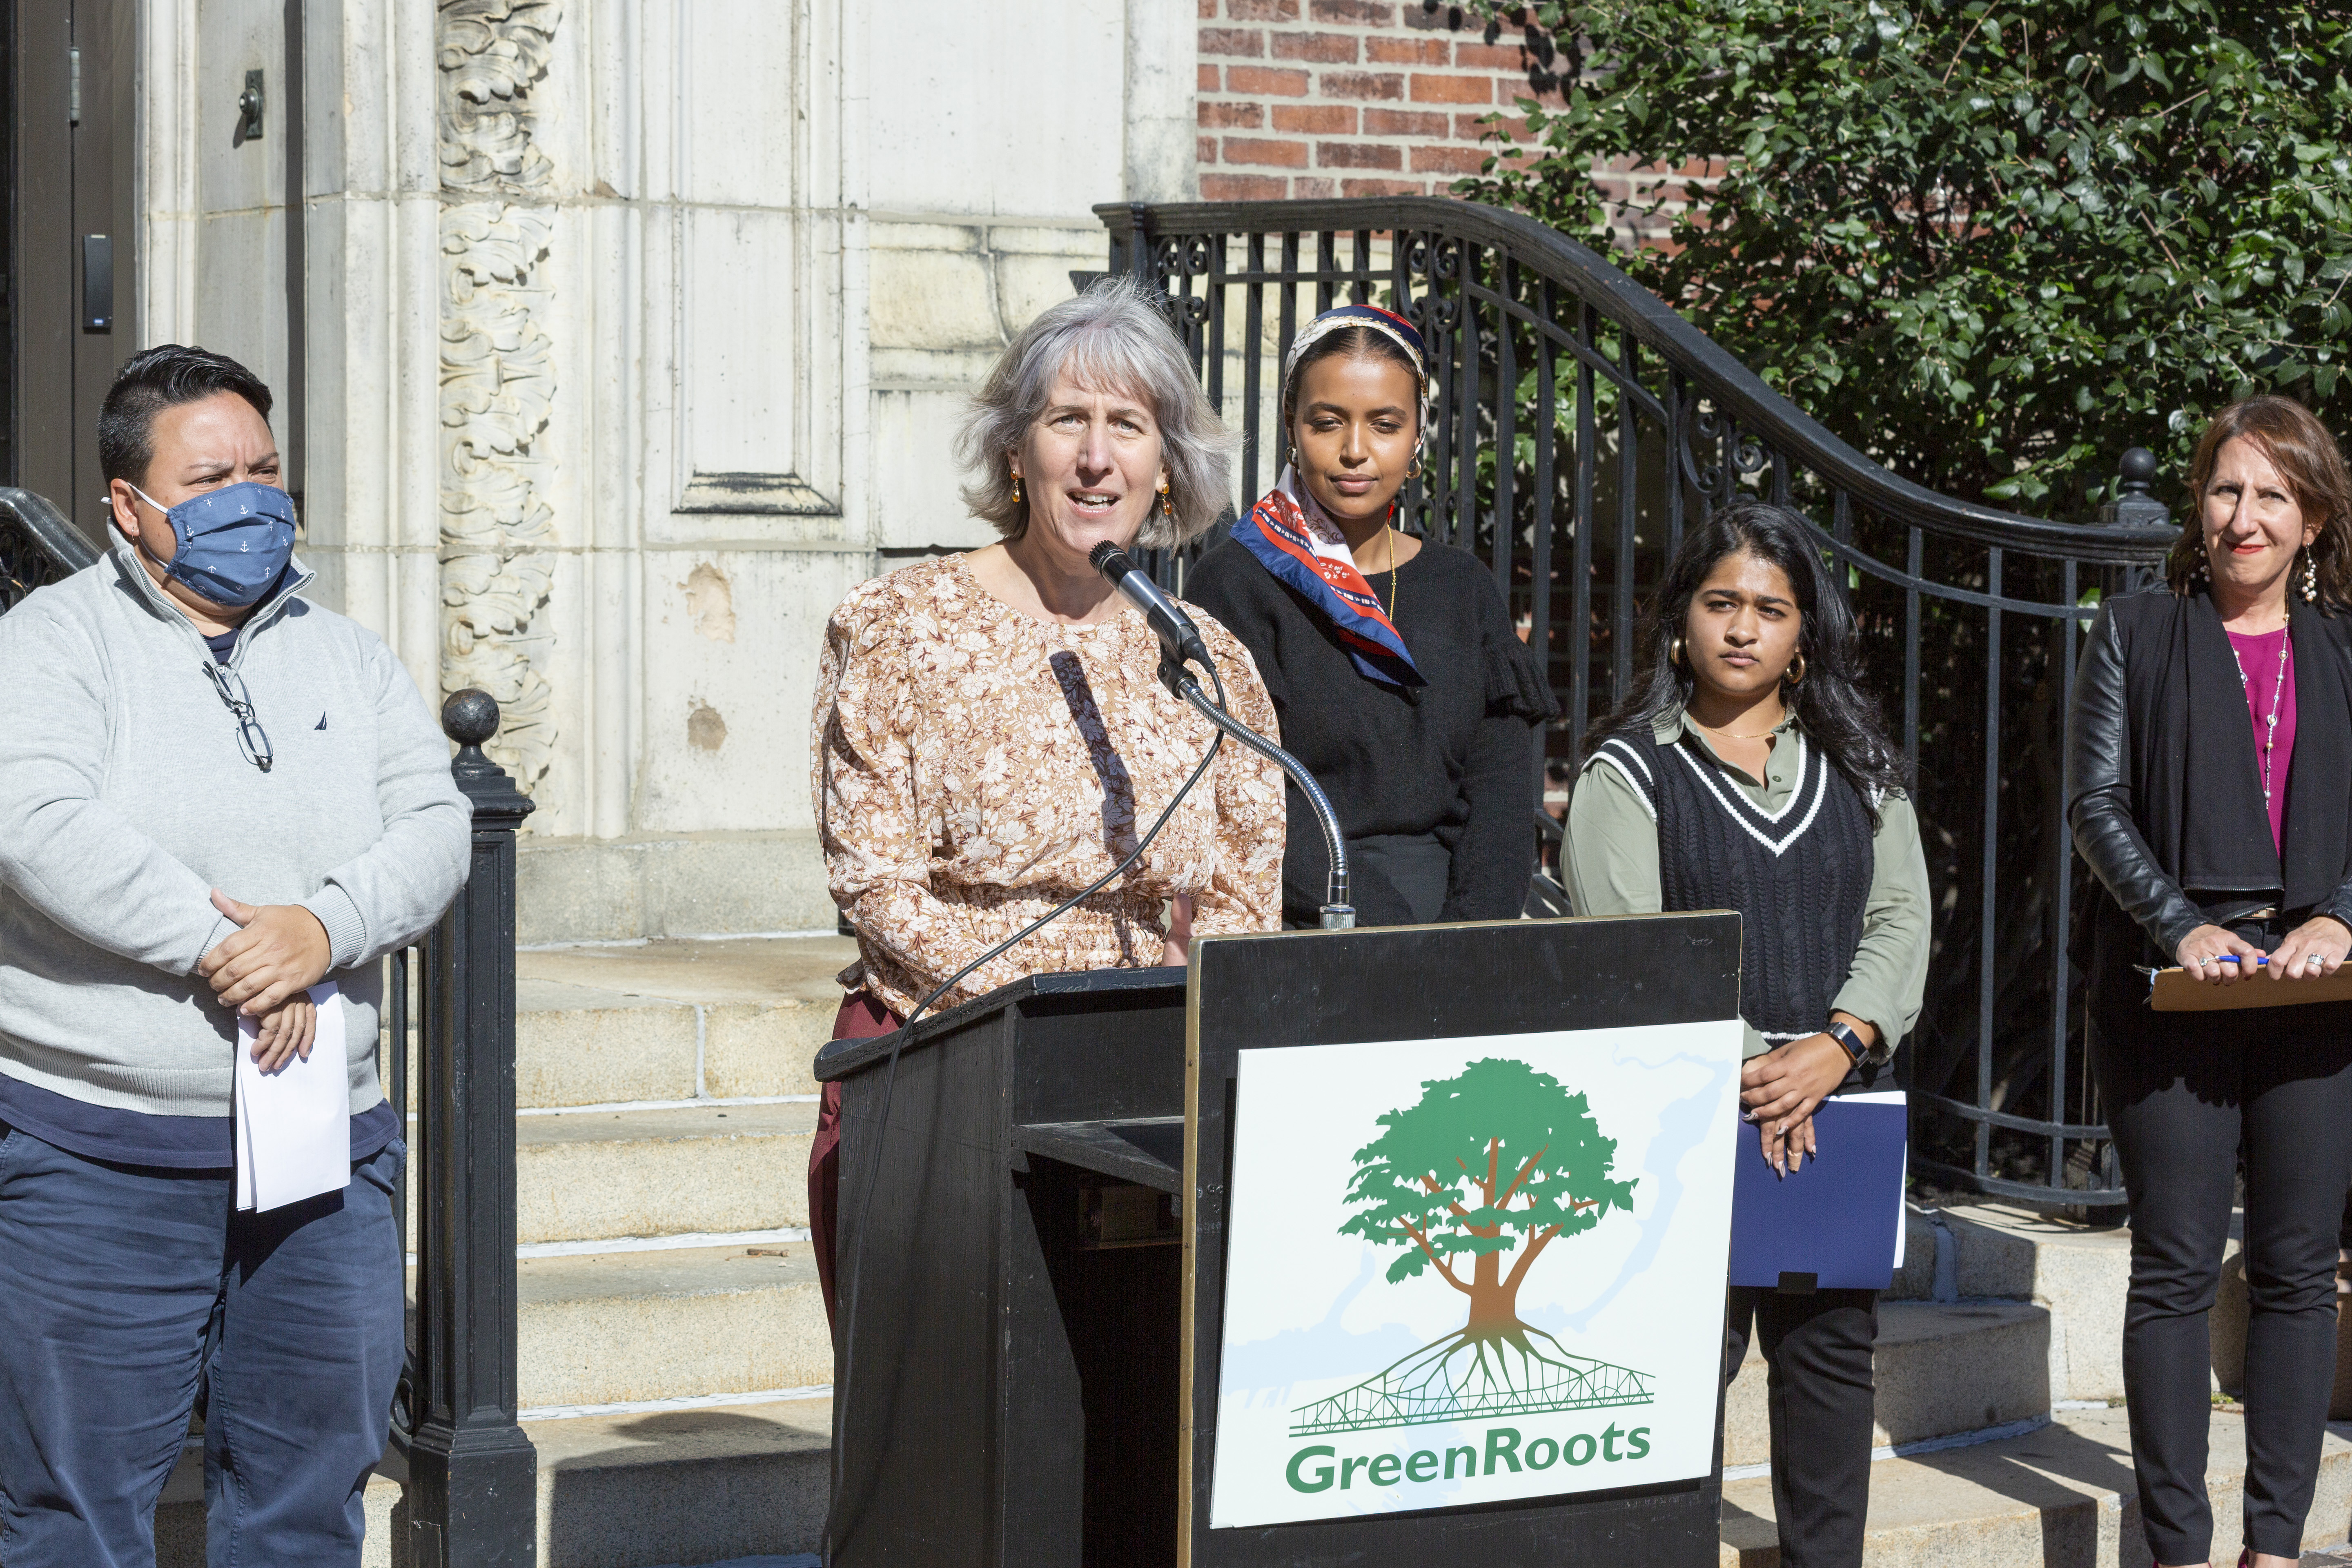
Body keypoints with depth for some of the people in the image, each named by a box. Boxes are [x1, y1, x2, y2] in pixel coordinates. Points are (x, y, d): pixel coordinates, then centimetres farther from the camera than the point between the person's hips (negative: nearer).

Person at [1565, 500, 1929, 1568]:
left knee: (1833, 1349, 7)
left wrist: (1834, 1048, -12)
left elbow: (1900, 920, 6)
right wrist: (1739, 1072, -17)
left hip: (1838, 1107, 4)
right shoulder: (1630, 772, 3)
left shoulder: (1859, 767, 14)